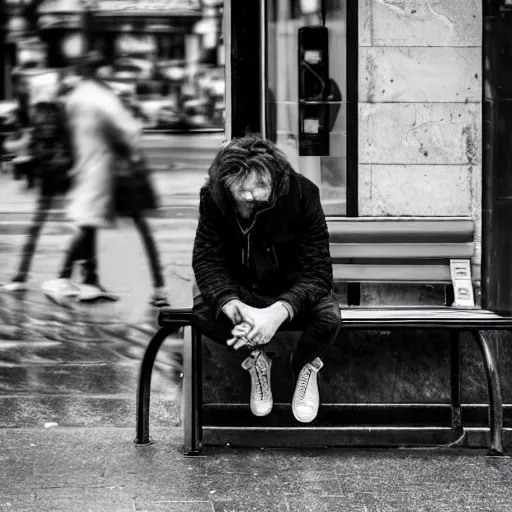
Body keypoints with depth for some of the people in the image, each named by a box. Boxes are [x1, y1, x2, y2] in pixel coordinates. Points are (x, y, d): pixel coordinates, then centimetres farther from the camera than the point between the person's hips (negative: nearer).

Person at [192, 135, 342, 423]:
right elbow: (207, 259, -21)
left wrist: (280, 311, -47)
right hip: (242, 289, 2)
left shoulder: (302, 194, -27)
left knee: (329, 316, -33)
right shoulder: (213, 198, -21)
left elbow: (317, 269, -29)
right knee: (201, 310, -29)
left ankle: (305, 365, 5)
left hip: (295, 290, -1)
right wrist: (231, 304, -43)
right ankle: (256, 358, 2)